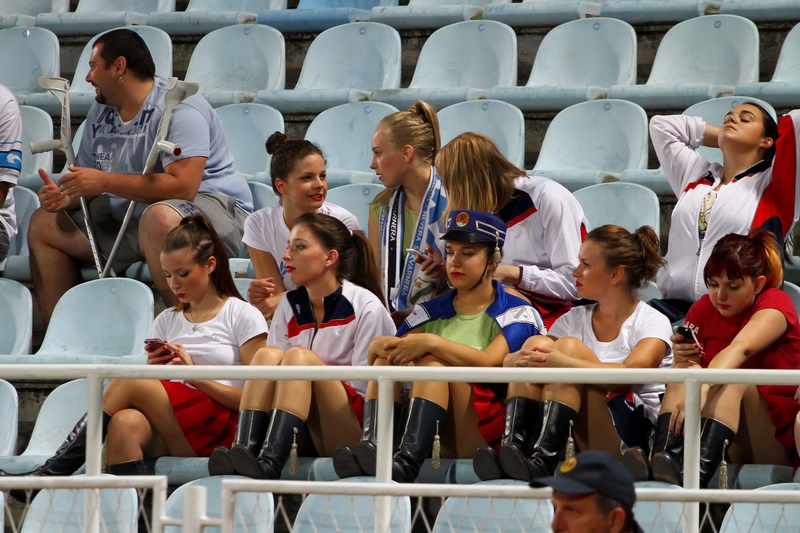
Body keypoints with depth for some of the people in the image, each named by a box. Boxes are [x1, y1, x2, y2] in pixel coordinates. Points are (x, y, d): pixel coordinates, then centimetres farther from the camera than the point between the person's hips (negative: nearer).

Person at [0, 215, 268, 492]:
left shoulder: (242, 316, 7)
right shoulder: (167, 321, 24)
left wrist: (196, 376, -11)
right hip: (168, 437, 5)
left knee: (128, 381, -24)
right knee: (125, 423, -32)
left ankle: (52, 472, -26)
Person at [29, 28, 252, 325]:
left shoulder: (178, 109, -17)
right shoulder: (100, 113, 11)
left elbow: (182, 187, -28)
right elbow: (87, 185, 14)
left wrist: (105, 181, -25)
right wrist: (66, 197, -11)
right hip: (130, 219, 9)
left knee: (159, 217, -42)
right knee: (45, 223, 6)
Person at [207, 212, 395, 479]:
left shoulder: (366, 307, -2)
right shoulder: (289, 306, 13)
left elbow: (363, 387, -6)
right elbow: (273, 379, 8)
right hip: (305, 436, 4)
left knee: (299, 357, -26)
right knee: (268, 355, -19)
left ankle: (268, 466, -46)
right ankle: (243, 451, -41)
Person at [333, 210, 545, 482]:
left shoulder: (515, 311, 4)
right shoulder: (432, 311, 20)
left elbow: (489, 361, -16)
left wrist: (430, 342, -26)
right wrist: (380, 346, -16)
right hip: (439, 438, 5)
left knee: (434, 361, -27)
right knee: (388, 354, -13)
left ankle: (407, 465, -47)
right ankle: (372, 448, -35)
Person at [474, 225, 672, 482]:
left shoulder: (653, 322, 0)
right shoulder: (576, 318, 17)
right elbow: (507, 362, 6)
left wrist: (562, 363, -34)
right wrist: (516, 360, -20)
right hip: (581, 442, 5)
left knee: (569, 346, -22)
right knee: (535, 344, -13)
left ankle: (543, 460, -37)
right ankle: (511, 449, -31)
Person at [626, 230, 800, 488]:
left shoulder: (776, 303, -9)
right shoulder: (702, 311, 7)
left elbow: (739, 349, -30)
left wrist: (702, 389, -48)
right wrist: (681, 358, -18)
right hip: (733, 445, 4)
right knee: (686, 371, -19)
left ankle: (698, 477, -53)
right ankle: (662, 465, -45)